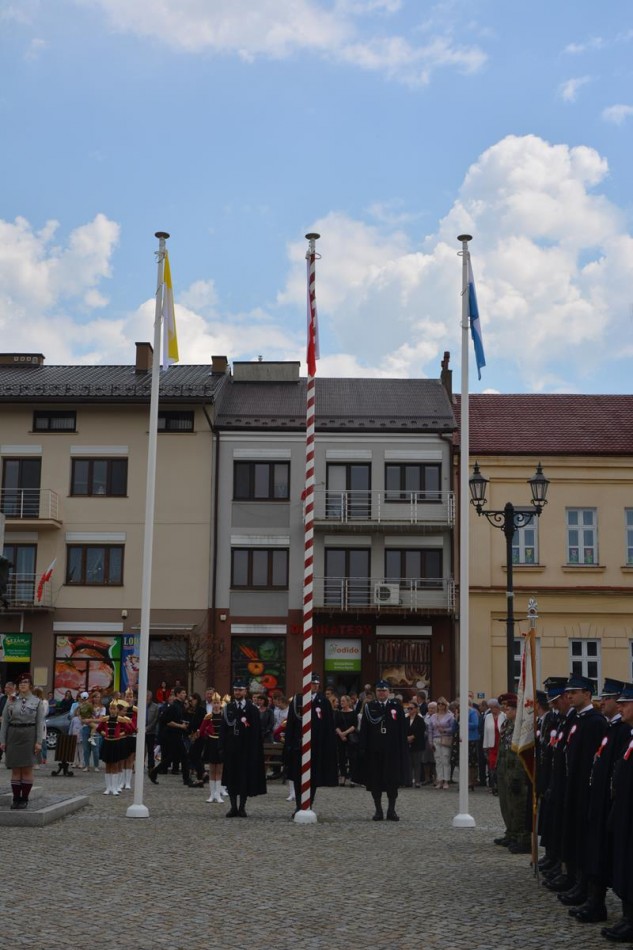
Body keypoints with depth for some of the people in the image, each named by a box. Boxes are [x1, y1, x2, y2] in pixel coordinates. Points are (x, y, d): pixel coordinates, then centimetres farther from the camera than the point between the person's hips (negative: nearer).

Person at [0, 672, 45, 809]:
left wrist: (39, 741, -8)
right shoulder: (11, 701, 7)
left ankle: (24, 798, 8)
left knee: (27, 769, 1)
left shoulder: (37, 702, 2)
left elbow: (40, 723, -1)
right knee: (15, 769, 4)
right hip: (13, 736, 2)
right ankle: (16, 798, 9)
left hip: (29, 736, -2)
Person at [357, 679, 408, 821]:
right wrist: (363, 749, -6)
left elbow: (402, 731, 2)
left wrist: (402, 750, -3)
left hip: (392, 750, 0)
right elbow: (364, 729, 1)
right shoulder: (369, 707, 4)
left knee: (392, 781, 2)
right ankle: (378, 810, 13)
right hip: (374, 751, 0)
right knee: (375, 781, 4)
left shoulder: (396, 707, 4)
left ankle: (391, 810, 11)